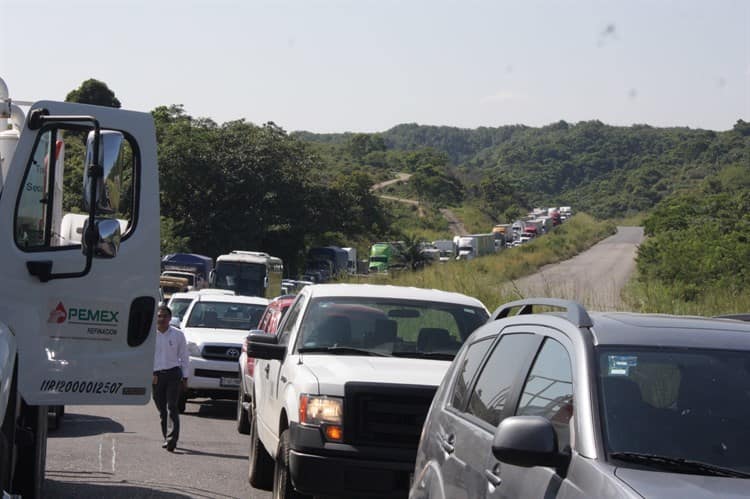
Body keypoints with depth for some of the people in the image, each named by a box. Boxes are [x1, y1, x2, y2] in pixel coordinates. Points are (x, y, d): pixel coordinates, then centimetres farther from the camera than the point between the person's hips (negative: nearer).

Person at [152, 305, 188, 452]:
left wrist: (185, 377, 4)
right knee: (162, 409, 6)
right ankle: (167, 438, 17)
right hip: (156, 376, 2)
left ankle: (172, 439, -21)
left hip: (174, 374, -2)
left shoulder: (178, 335, 3)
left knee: (172, 407, -13)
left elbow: (183, 356, 7)